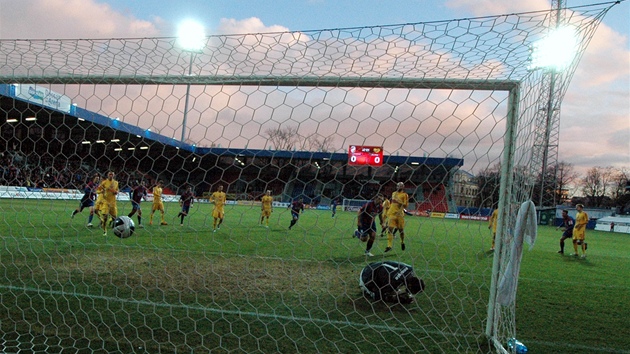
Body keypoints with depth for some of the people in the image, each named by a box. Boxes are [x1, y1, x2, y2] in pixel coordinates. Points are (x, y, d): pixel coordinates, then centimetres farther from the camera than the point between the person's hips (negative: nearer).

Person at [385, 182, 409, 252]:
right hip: (392, 214, 3)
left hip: (400, 214, -3)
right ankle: (389, 246, -11)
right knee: (390, 229, -9)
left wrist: (398, 202, -20)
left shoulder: (405, 195, -1)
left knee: (401, 230, 8)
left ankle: (402, 242, 33)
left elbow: (405, 205, -9)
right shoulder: (393, 193, 15)